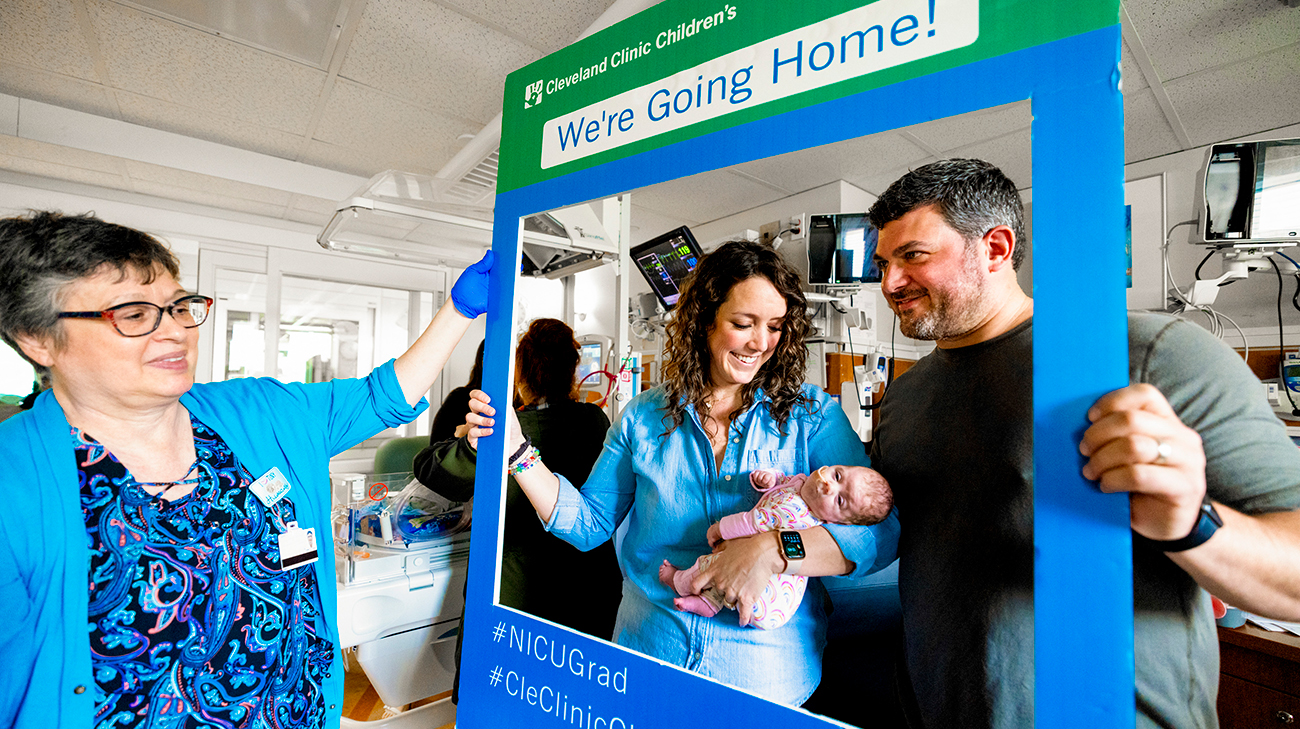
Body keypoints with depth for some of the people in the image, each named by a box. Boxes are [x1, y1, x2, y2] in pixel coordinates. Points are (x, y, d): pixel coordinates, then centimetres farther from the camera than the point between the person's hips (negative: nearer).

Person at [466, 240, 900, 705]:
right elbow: (589, 523, 1)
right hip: (647, 650, 2)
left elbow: (881, 531, -17)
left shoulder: (814, 416, -7)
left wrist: (772, 551, -32)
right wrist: (517, 452, -10)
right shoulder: (645, 417, -2)